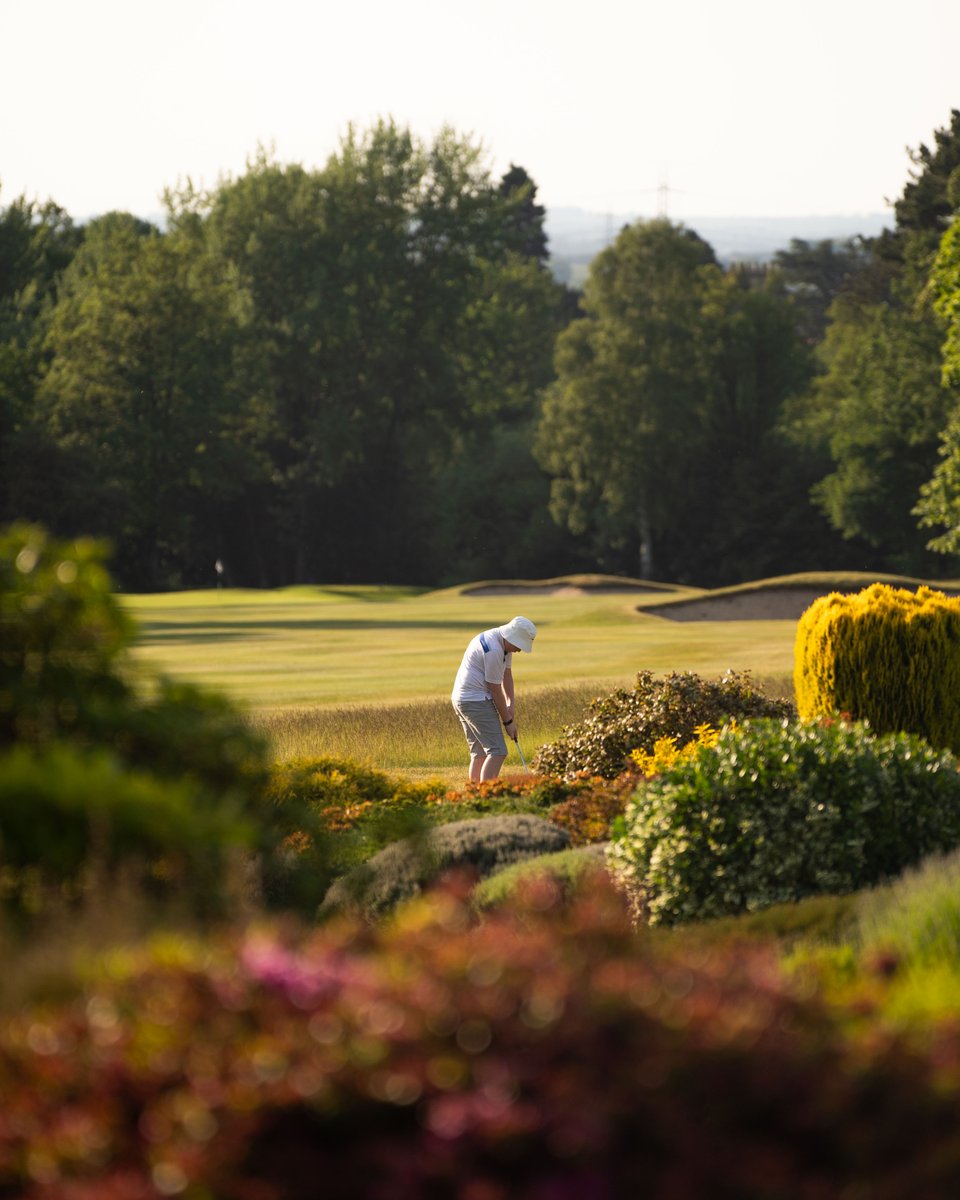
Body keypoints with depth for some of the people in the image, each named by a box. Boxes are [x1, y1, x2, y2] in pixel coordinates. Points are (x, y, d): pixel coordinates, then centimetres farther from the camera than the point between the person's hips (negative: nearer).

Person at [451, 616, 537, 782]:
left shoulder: (505, 643, 9)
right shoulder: (493, 650, -22)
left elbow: (507, 673, 16)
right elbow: (495, 689, -16)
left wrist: (511, 702, 1)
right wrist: (508, 721, -8)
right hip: (476, 700, -11)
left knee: (479, 753, 12)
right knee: (497, 752, -14)